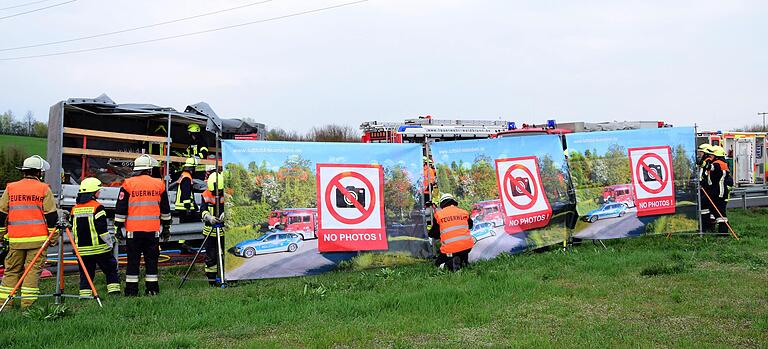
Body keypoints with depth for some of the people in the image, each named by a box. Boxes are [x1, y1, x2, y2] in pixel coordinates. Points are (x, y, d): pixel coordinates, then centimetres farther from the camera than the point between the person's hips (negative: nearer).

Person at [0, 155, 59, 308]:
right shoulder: (44, 189, -1)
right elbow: (51, 216, -2)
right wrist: (54, 238, 4)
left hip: (15, 239, 3)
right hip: (37, 239, -3)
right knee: (33, 269, 0)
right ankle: (28, 304, -2)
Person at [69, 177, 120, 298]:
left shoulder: (75, 209, 9)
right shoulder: (97, 207, -11)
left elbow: (73, 228, 15)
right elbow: (102, 229, -14)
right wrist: (110, 242, -5)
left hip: (82, 248, 5)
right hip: (99, 247, -5)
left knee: (85, 273, 10)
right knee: (111, 269, 7)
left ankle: (84, 294, 4)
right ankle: (114, 291, 2)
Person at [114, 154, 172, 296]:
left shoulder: (128, 184, -2)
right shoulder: (159, 184, 5)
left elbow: (120, 209, -1)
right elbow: (165, 209, 12)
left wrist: (118, 227, 5)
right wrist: (166, 228, 20)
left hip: (133, 230, -1)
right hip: (153, 231, 1)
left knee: (133, 260, 5)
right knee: (151, 260, 9)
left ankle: (131, 290, 6)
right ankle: (152, 289, 11)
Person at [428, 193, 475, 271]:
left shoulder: (439, 215, 2)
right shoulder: (464, 212, 10)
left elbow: (433, 234, 11)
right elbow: (470, 226, 30)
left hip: (450, 250, -4)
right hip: (467, 247, 4)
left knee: (438, 263, 18)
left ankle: (450, 264, -13)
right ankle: (464, 260, 13)